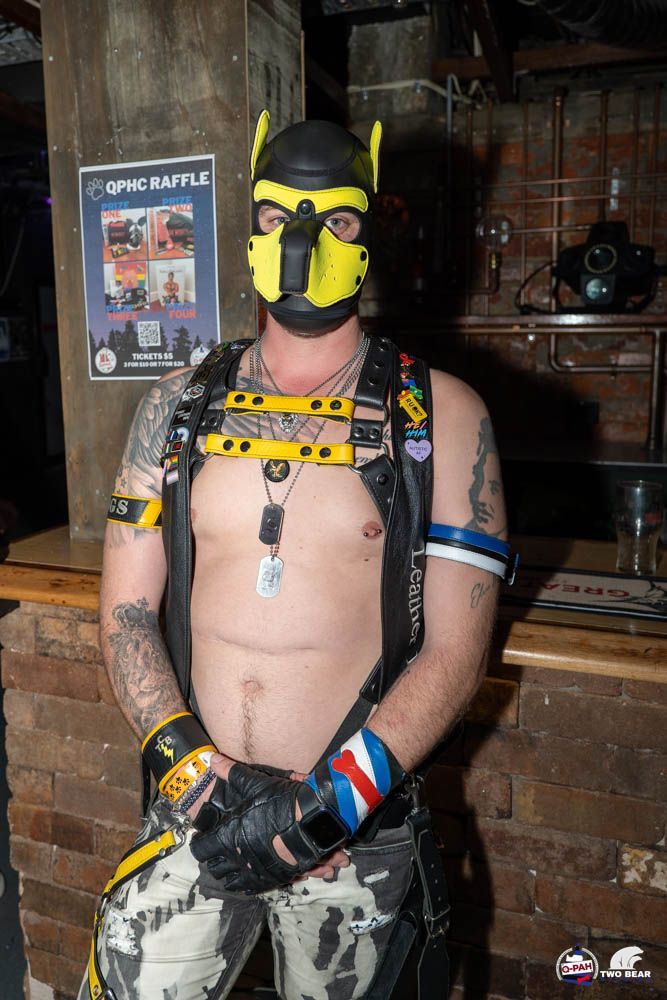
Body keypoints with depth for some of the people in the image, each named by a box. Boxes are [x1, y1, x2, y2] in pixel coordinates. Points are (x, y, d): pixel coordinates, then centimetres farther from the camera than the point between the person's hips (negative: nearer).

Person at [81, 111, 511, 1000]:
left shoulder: (441, 417, -6)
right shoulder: (178, 406, 2)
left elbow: (455, 651, -9)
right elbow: (126, 610, 1)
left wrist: (327, 805, -17)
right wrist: (195, 768, -12)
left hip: (358, 833, -1)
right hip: (194, 813, 2)